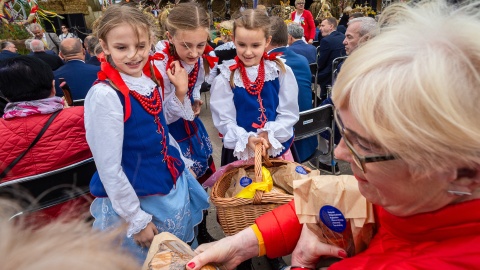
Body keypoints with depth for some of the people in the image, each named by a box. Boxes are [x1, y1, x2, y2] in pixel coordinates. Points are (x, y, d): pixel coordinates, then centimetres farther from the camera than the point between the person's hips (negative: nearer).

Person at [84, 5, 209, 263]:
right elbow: (108, 166, -21)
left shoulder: (151, 80, -3)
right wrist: (136, 219, -15)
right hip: (134, 198, -6)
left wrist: (180, 91, 0)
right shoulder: (105, 95, -24)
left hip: (172, 186, 7)